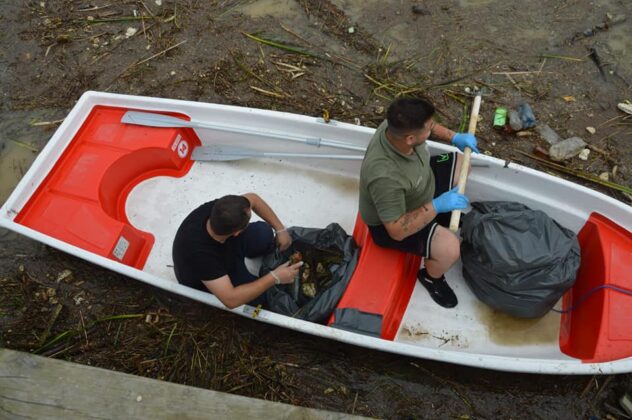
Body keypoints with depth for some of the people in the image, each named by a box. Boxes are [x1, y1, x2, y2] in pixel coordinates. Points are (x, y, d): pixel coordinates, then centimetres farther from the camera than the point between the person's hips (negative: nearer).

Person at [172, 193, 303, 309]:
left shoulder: (214, 209, -32)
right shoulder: (199, 253, -45)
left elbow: (252, 198, -11)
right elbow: (231, 300, -43)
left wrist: (280, 229, -15)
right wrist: (274, 277, -40)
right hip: (207, 282, -5)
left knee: (263, 233, -17)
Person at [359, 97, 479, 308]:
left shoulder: (399, 125, -23)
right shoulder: (385, 176, -44)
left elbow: (427, 125, 3)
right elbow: (397, 231, -35)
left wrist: (455, 137, -8)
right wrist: (436, 206, -35)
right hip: (392, 222, -8)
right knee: (450, 249, -26)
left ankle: (448, 218, 36)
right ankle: (431, 276, 11)